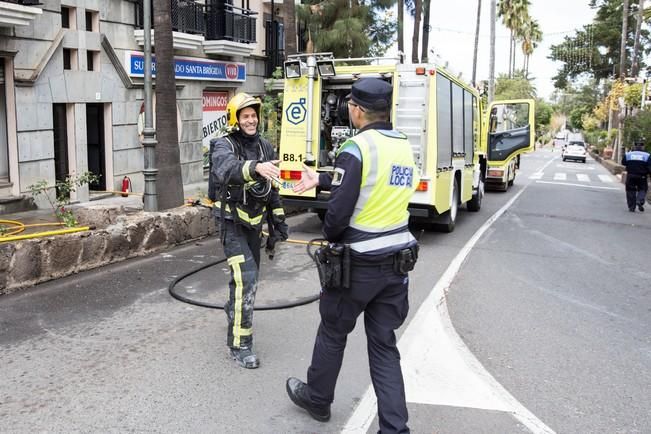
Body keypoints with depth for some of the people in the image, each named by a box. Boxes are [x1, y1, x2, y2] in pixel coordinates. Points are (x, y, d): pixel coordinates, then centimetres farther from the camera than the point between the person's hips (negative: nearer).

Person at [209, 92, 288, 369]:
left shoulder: (265, 147, 5)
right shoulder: (223, 146, -14)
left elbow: (271, 188, 13)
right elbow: (227, 169, -39)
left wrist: (278, 221, 11)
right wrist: (255, 167, -58)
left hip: (254, 222, 6)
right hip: (231, 223, -6)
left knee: (248, 275, 19)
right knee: (246, 278, -16)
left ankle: (234, 309, 49)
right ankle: (240, 345, -8)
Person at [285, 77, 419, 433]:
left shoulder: (356, 148, -17)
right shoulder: (404, 147, 6)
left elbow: (339, 210, -18)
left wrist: (330, 238, 3)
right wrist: (319, 180, 28)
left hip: (359, 263, -6)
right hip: (397, 259, 6)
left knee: (333, 332, 16)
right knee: (384, 344, 13)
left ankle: (317, 398, 37)